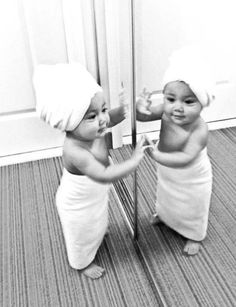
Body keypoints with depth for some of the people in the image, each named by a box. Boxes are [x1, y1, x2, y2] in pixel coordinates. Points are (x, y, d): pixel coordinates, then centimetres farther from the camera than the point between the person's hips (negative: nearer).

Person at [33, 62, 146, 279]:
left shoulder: (92, 128, -23)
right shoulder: (75, 152, -46)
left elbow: (111, 119, -3)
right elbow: (105, 176, -49)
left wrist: (122, 110, -24)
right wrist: (136, 159, -43)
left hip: (96, 196, 7)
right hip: (78, 205, -7)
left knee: (97, 224, 37)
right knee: (81, 235, 24)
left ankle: (97, 238, 71)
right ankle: (83, 263, 54)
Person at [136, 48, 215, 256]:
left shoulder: (199, 130, -41)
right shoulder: (166, 111, -27)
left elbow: (185, 158, -45)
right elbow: (142, 117, -23)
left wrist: (157, 156, -55)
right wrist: (141, 108, -46)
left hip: (192, 180, -5)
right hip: (167, 173, 6)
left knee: (193, 209, 24)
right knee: (166, 198, 36)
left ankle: (195, 236, 53)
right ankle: (164, 215, 69)